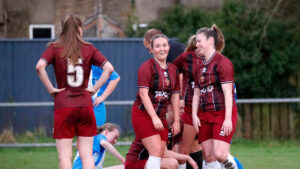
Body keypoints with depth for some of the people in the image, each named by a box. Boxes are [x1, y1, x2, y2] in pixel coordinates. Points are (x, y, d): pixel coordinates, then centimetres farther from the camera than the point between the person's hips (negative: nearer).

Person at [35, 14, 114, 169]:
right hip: (85, 104, 1)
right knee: (87, 155, 6)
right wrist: (94, 88, 1)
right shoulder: (89, 49, 4)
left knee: (65, 155, 2)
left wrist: (50, 89, -7)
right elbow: (109, 68, -6)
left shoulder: (55, 48, 0)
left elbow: (40, 66, -16)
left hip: (63, 105, -1)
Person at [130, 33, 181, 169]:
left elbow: (175, 96, 15)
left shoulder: (173, 70, 11)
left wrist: (176, 121, 10)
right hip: (143, 114, -7)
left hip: (160, 116, 7)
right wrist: (154, 117, -21)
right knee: (156, 151, -17)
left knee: (160, 156, 1)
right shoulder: (147, 67, -9)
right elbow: (143, 94, -15)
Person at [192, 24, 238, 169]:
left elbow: (228, 92, -13)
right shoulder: (200, 66, 16)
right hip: (205, 114, 8)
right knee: (208, 156, 2)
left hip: (222, 113, -7)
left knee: (219, 154, -17)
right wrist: (194, 115, 5)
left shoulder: (223, 63, -8)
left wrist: (228, 118, -19)